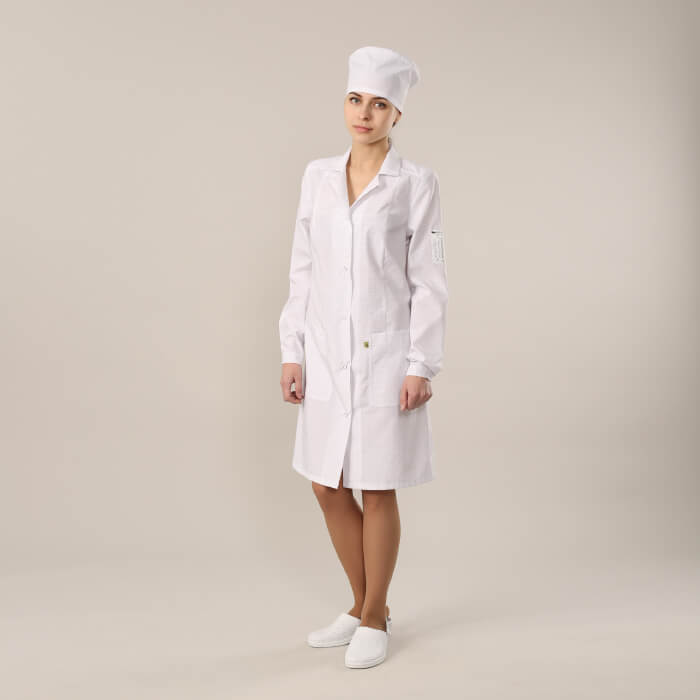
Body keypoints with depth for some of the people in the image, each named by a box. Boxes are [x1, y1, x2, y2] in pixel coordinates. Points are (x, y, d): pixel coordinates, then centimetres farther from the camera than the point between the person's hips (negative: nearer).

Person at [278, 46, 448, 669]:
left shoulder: (417, 182, -5)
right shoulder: (319, 175, 7)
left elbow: (429, 281, -7)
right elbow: (303, 270, 9)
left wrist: (422, 366, -12)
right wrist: (292, 351, 4)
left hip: (386, 354, -5)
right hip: (327, 355, 5)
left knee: (377, 491, 4)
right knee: (329, 489, 11)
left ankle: (374, 621, 22)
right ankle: (365, 607, 31)